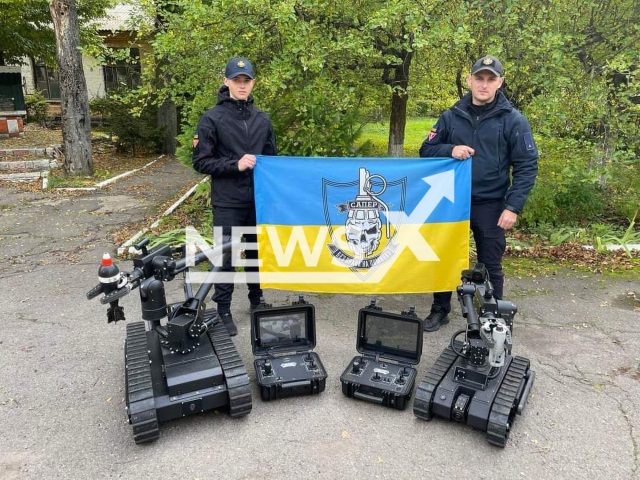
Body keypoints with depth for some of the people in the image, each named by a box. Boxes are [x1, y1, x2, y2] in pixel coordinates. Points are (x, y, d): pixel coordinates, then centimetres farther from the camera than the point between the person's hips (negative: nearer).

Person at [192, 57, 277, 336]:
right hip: (227, 202, -4)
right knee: (225, 257, 3)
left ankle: (257, 301, 33)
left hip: (259, 200, 4)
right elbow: (200, 162, -7)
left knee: (257, 252, 15)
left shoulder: (262, 120, 9)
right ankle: (223, 310, 18)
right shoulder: (212, 119, -4)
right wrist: (235, 164, -17)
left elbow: (272, 158, 17)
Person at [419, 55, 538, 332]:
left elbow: (527, 167, -5)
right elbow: (426, 150, 7)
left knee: (491, 266, 8)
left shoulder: (513, 120, -3)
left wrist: (513, 206, -14)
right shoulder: (451, 116, 4)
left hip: (490, 206, -2)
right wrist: (450, 150, -14)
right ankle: (440, 311, 29)